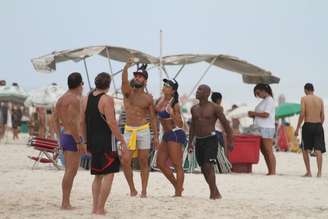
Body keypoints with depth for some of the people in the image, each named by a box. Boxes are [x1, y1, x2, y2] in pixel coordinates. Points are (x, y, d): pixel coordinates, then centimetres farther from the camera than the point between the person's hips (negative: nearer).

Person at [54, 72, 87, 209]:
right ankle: (66, 203, -8)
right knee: (71, 171, -8)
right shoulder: (75, 99, -15)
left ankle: (65, 202, 15)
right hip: (73, 138, -10)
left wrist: (60, 139, 22)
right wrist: (79, 142, -21)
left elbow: (56, 120, 17)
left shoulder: (61, 99, 13)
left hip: (64, 136, 10)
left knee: (69, 171, 13)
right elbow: (71, 122, -23)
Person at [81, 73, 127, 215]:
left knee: (98, 175, 17)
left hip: (93, 142, 7)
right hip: (106, 142, -7)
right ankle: (100, 209, -7)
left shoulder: (86, 99, 10)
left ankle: (95, 207, 16)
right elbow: (111, 122, -17)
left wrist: (86, 141, 20)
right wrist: (122, 140, -12)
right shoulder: (107, 99, -11)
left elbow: (82, 122, 12)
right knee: (108, 175, -3)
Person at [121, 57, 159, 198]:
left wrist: (156, 136, 3)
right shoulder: (128, 92, 3)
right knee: (125, 160, -9)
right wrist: (126, 66, -35)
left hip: (143, 130, 0)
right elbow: (124, 81, -19)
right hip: (129, 130, 0)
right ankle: (132, 189, 5)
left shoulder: (148, 98, 5)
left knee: (143, 162, 2)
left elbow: (153, 117, 8)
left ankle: (144, 191, 8)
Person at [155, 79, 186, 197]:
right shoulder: (161, 100, 9)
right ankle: (177, 186, 23)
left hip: (176, 134, -9)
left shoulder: (174, 104, -13)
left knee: (177, 165, -6)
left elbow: (180, 125, -17)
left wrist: (172, 114, -31)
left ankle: (178, 193, -3)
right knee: (160, 163, 12)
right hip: (166, 135, 9)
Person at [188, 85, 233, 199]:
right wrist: (190, 142, 17)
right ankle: (215, 193, 22)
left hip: (211, 139, -6)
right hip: (198, 141, 6)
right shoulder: (194, 109, 11)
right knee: (203, 169, 9)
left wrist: (229, 141, -5)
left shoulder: (213, 108, -6)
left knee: (208, 166, -18)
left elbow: (225, 123, -3)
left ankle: (213, 193, -15)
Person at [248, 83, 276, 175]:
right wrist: (253, 116, 5)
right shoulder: (264, 101, 19)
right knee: (264, 151, 9)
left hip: (266, 129, -10)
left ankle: (273, 172, -10)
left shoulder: (269, 100, -9)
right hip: (261, 129, 10)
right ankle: (270, 171, 11)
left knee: (268, 151, -10)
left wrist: (254, 113, -9)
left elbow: (266, 114, -18)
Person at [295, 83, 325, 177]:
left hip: (308, 125, -3)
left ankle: (308, 172, 7)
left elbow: (302, 114, -9)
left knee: (305, 150, 10)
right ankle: (319, 172, -10)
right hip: (318, 125, 3)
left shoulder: (304, 99, -3)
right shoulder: (320, 99, 8)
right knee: (318, 150, 0)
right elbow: (323, 116, 7)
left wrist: (297, 128, -4)